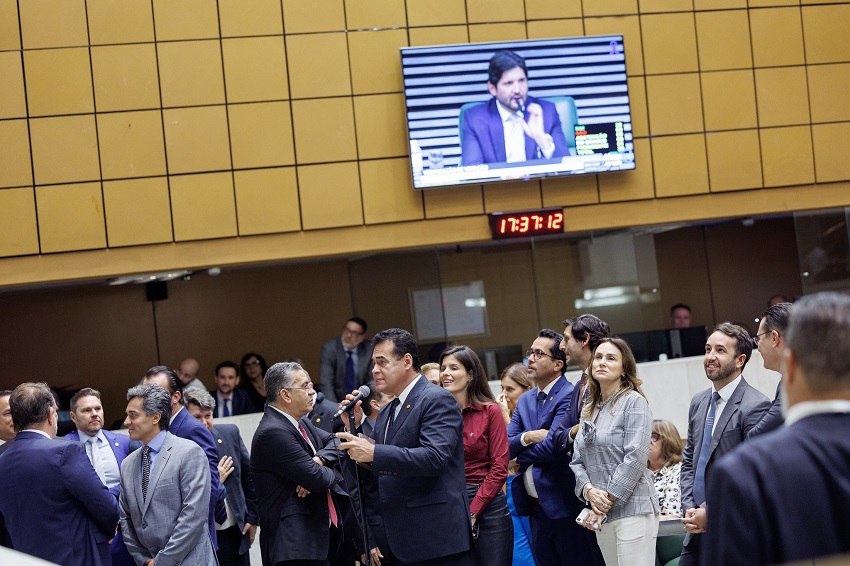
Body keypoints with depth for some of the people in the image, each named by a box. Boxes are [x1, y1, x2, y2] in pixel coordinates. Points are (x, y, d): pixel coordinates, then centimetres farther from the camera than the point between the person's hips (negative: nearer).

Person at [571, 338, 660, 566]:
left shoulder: (634, 402, -5)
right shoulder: (589, 410, 16)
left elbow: (636, 458, -13)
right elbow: (577, 461, 14)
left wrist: (607, 502, -11)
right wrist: (589, 491, -7)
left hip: (631, 510, -6)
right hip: (601, 514, 6)